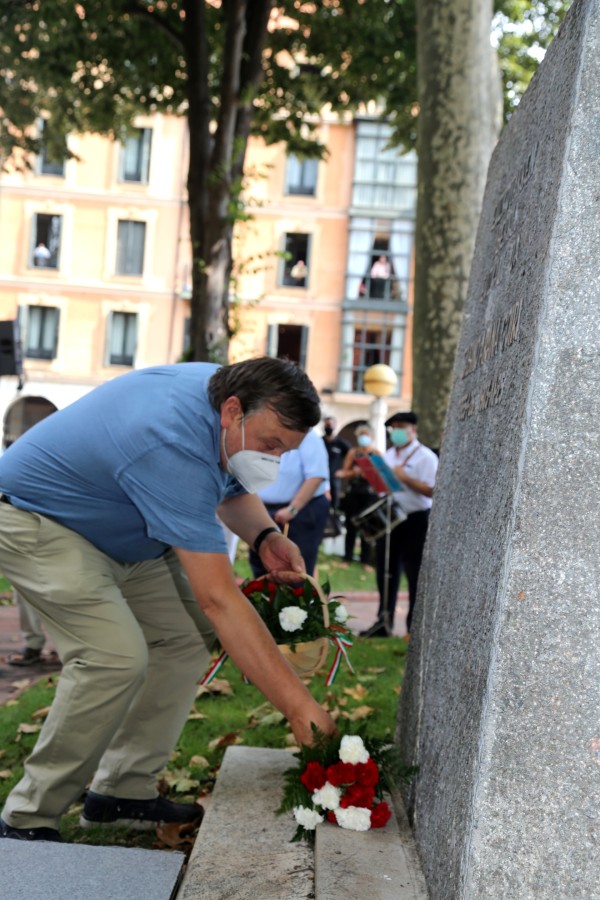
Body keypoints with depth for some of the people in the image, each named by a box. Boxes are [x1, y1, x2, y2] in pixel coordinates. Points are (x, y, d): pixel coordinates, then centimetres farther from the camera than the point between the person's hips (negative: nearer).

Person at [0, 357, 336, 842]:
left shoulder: (226, 387, -10)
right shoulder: (175, 449, -38)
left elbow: (231, 490, 11)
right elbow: (219, 598, -41)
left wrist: (265, 536, -12)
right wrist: (298, 705, -41)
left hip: (121, 533, 10)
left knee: (184, 638, 0)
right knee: (115, 656, -25)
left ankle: (124, 791, 8)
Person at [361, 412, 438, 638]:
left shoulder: (425, 457, -8)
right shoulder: (388, 455, 15)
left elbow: (432, 490, -18)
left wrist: (405, 477, -23)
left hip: (415, 521, -7)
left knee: (415, 575, 1)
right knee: (385, 572, 12)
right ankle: (384, 621, 22)